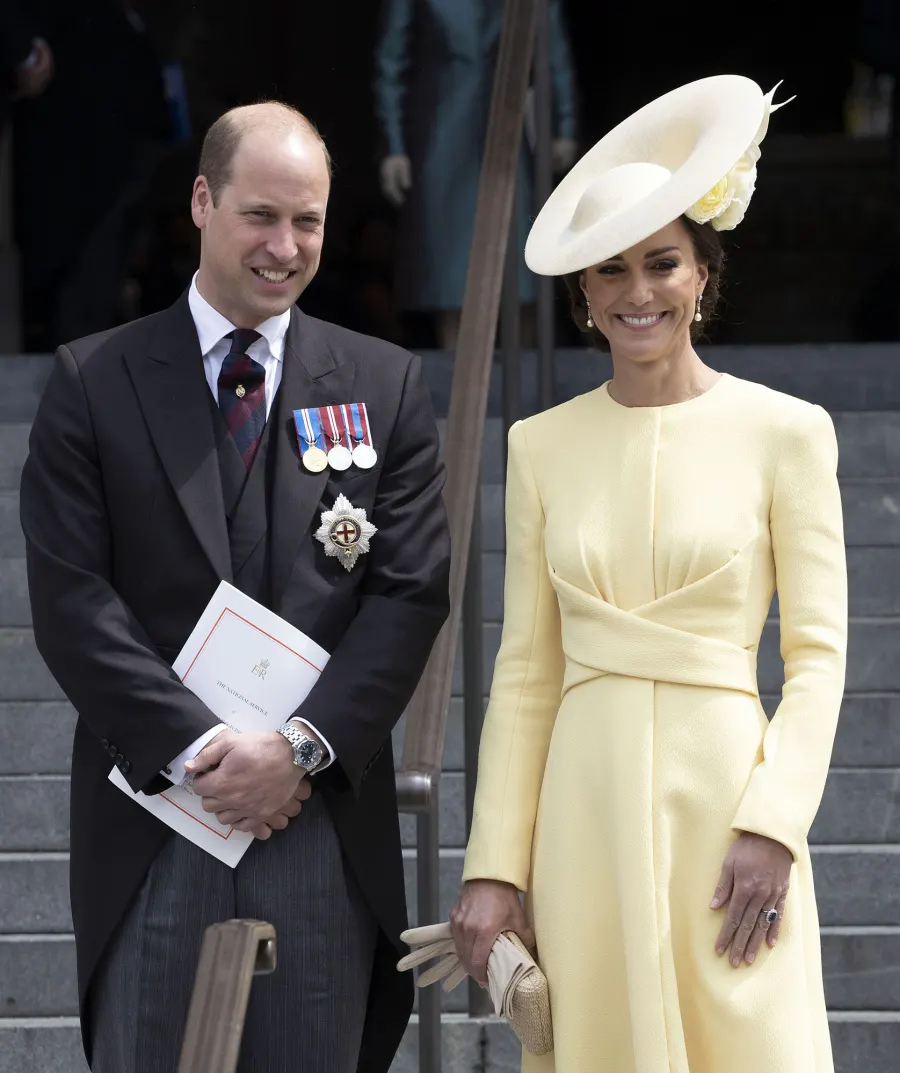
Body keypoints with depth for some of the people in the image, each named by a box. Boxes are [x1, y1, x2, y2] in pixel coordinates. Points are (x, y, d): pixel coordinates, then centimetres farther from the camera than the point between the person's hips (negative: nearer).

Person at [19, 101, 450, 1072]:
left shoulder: (384, 388, 9)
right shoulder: (94, 383, 5)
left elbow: (412, 592, 2)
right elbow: (69, 600, -3)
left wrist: (304, 749, -10)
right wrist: (196, 749, -12)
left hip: (326, 821, 1)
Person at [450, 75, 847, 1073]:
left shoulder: (784, 431, 0)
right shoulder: (543, 445, 9)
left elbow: (818, 655, -2)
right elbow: (526, 668, 9)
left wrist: (773, 826, -14)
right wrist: (494, 865, 3)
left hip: (723, 795, -3)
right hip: (587, 806, 3)